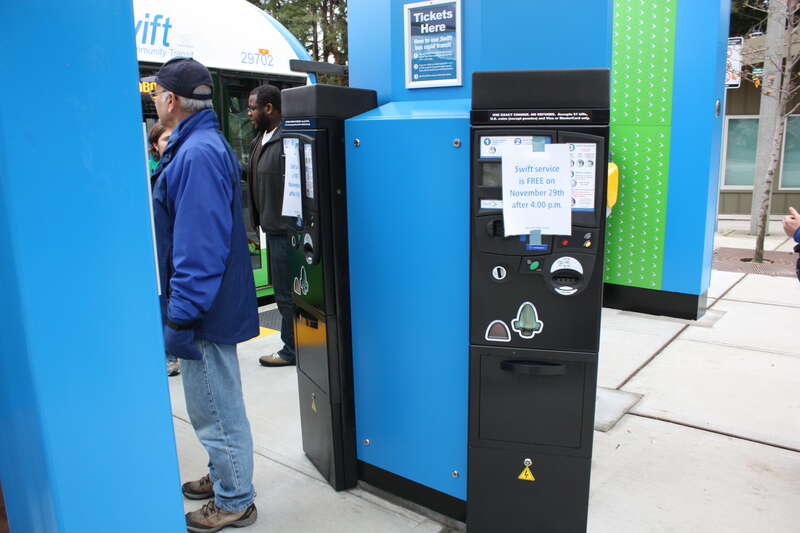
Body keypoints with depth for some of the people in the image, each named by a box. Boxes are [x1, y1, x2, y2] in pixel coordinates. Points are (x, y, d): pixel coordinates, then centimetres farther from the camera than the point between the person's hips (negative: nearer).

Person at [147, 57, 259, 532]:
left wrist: (181, 317, -24)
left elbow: (200, 247, -27)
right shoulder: (197, 145, 13)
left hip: (204, 310, -10)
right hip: (205, 302, 10)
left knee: (217, 408, 5)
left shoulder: (198, 154, -22)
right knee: (215, 402, 23)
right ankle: (224, 477, 41)